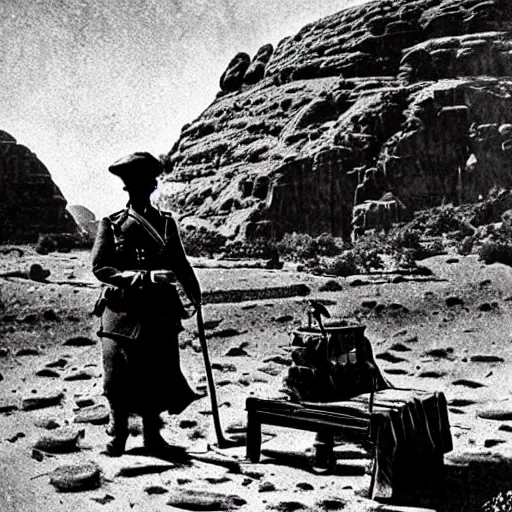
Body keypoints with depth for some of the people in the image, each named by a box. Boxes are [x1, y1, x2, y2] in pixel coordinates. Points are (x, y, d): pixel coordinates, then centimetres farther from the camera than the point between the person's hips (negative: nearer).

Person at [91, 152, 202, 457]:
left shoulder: (166, 223, 9)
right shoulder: (111, 225, 0)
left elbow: (180, 264, 19)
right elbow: (100, 267, -9)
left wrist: (195, 294, 13)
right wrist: (145, 277, -19)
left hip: (160, 313, 2)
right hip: (123, 313, -2)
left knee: (158, 376, 3)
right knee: (119, 379, 2)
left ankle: (152, 434, 20)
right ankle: (118, 436, 19)